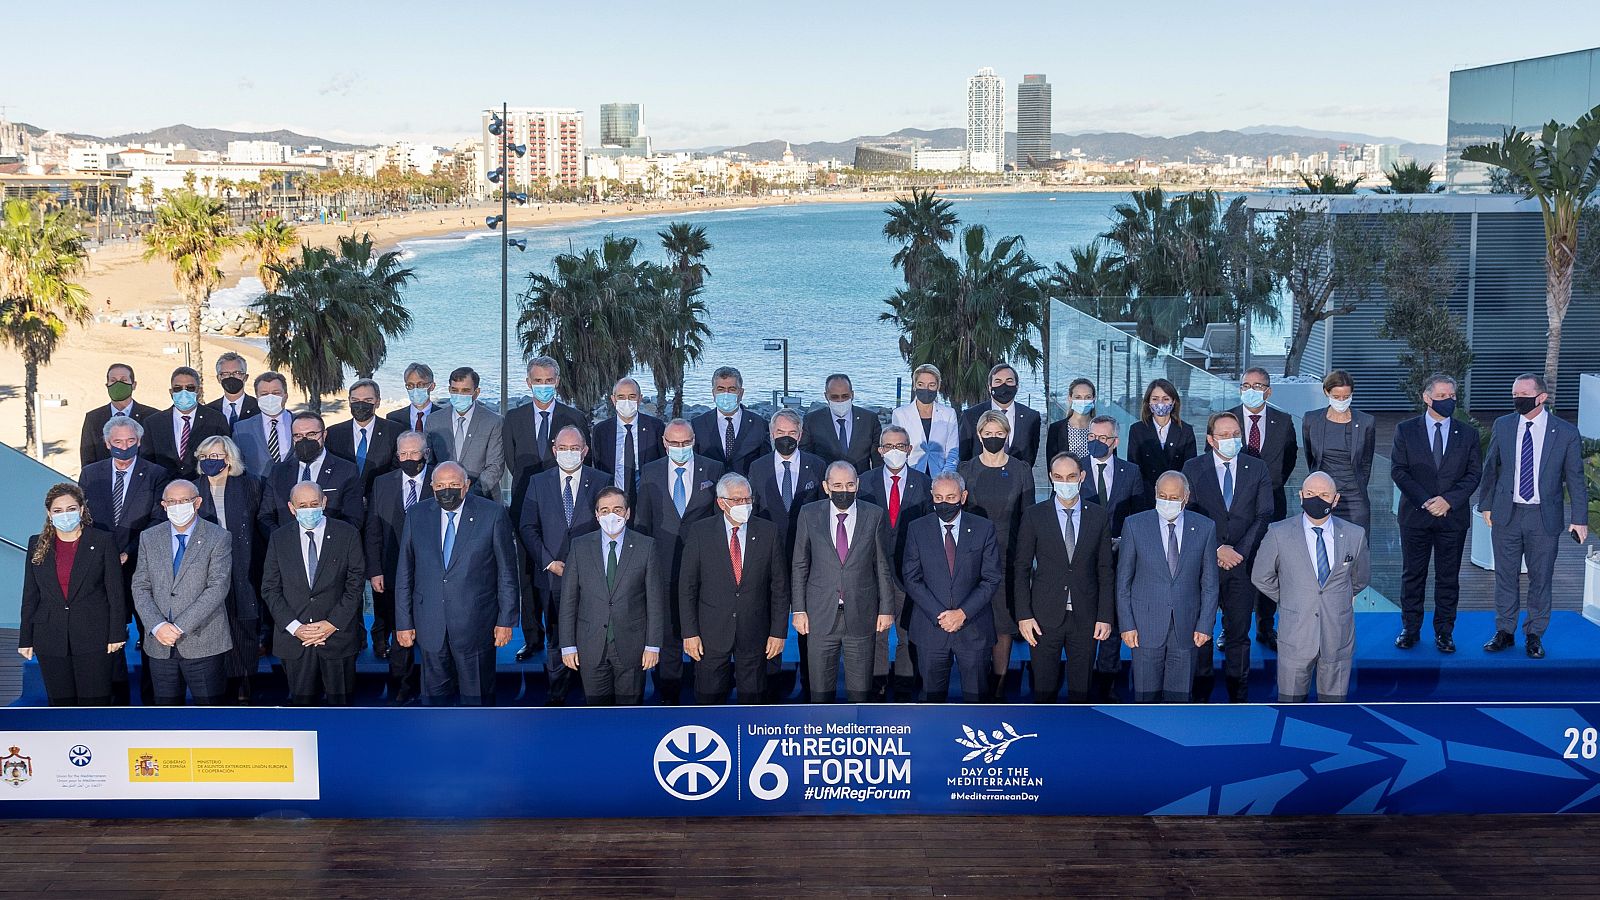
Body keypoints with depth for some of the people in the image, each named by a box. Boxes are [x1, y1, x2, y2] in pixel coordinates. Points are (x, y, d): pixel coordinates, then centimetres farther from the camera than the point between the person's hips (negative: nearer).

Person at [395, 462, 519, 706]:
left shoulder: (493, 514, -5)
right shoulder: (417, 516, 3)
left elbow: (507, 571, -2)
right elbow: (404, 573, 7)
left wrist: (506, 621, -3)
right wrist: (403, 622, 4)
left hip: (475, 621, -2)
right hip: (430, 626, 2)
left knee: (477, 697, 7)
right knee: (434, 694, 10)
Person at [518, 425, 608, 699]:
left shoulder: (601, 482, 2)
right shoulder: (539, 483, 5)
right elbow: (527, 527, 4)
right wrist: (549, 562, -7)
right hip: (552, 574, 1)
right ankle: (557, 697, 17)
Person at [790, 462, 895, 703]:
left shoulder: (875, 516, 1)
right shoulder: (809, 514, 2)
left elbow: (883, 566, 5)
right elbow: (799, 566, 5)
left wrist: (886, 609, 3)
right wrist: (799, 609, 1)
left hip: (861, 615, 0)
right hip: (821, 615, 0)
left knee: (860, 691, 6)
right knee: (821, 690, 6)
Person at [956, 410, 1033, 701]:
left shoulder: (1021, 470, 4)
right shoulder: (966, 470, 4)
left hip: (1009, 555, 0)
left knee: (1004, 625, 3)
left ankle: (999, 689, 13)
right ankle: (979, 689, 10)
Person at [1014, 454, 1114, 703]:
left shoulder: (1099, 516, 4)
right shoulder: (1034, 515, 0)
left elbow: (1105, 570, 5)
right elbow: (1021, 568, 1)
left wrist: (1105, 616, -1)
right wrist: (1024, 615, -5)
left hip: (1085, 618, 1)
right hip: (1045, 617, -1)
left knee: (1081, 689, 8)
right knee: (1044, 688, 5)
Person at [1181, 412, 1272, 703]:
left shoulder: (1257, 469, 6)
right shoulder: (1193, 468, 2)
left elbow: (1264, 516, 1)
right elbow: (1190, 514, -3)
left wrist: (1240, 551, -10)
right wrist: (1217, 548, -13)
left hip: (1242, 562, 1)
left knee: (1239, 632, 7)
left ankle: (1238, 696, 16)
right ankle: (1201, 694, 13)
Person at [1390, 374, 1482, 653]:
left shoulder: (1467, 434, 6)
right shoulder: (1405, 430, 2)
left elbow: (1474, 473, 1)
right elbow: (1398, 470, -4)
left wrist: (1449, 500, -13)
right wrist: (1424, 501, -14)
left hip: (1453, 515, 1)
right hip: (1415, 515, -1)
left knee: (1448, 577, 6)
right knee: (1412, 574, 6)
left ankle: (1444, 631, 16)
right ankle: (1410, 628, 16)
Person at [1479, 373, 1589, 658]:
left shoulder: (1565, 432, -5)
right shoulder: (1503, 425, 1)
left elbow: (1575, 477, -1)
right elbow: (1490, 468, 9)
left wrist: (1579, 518, -3)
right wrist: (1486, 504, 9)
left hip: (1544, 517, -2)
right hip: (1506, 515, 2)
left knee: (1540, 578, 7)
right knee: (1505, 576, 10)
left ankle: (1535, 635, 20)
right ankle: (1505, 632, 22)